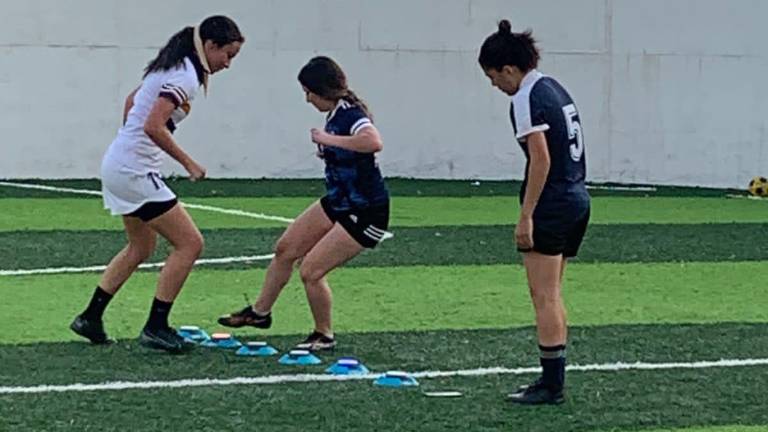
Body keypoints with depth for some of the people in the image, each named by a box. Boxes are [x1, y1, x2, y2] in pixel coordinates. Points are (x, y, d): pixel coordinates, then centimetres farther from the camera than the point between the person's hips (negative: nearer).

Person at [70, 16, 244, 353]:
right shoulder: (185, 76, -18)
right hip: (134, 172, -10)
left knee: (142, 246, 23)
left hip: (118, 164, 10)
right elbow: (154, 127, -28)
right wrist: (188, 163, -19)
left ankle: (90, 318, 25)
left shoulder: (174, 67, 13)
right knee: (189, 243, -7)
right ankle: (156, 327, -3)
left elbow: (132, 100, 25)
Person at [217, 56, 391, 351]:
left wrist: (329, 139, -36)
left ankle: (324, 337, 12)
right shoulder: (336, 114, 3)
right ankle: (260, 313, 32)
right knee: (285, 249, 14)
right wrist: (326, 149, 1)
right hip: (339, 204, 10)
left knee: (310, 271, -10)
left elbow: (374, 142, -47)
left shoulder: (350, 115, -25)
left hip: (366, 213, -10)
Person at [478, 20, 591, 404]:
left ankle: (551, 384, -4)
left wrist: (526, 217, -19)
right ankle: (553, 379, 17)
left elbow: (541, 160, -20)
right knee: (551, 296, 14)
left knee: (544, 297, -5)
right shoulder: (554, 88, 14)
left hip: (551, 207, -10)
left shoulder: (526, 99, -13)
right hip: (577, 200, 10)